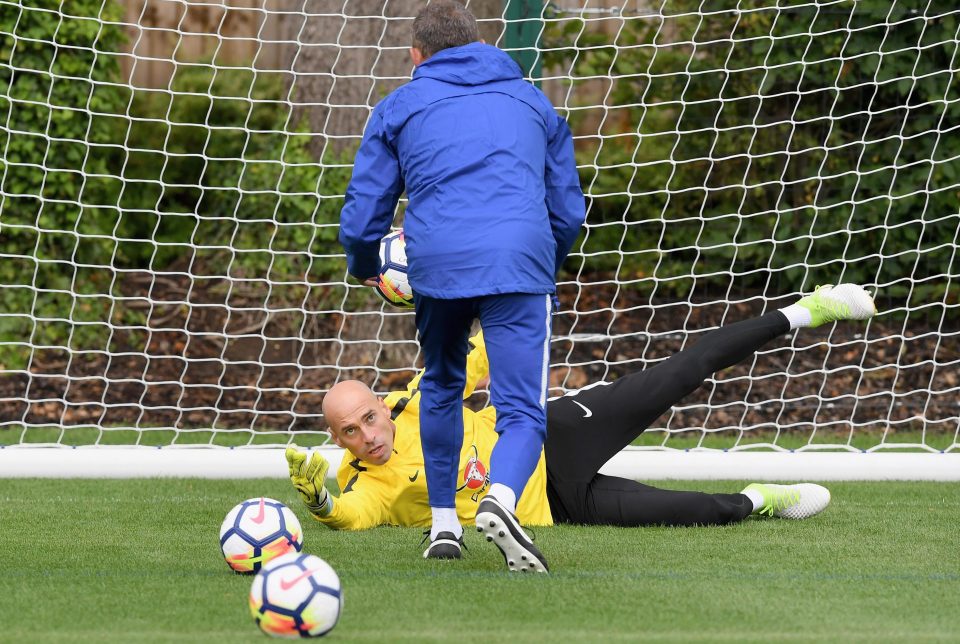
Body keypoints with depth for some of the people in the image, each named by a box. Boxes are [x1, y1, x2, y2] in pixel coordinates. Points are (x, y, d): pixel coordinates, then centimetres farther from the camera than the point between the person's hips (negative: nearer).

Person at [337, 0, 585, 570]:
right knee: (523, 411, -4)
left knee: (441, 387, 27)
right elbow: (570, 209, 29)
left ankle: (443, 523, 26)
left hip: (436, 265, 0)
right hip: (520, 265, 0)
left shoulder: (399, 109, 20)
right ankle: (502, 499, -34)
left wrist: (365, 268, 38)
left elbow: (363, 214, 16)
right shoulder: (533, 101, 27)